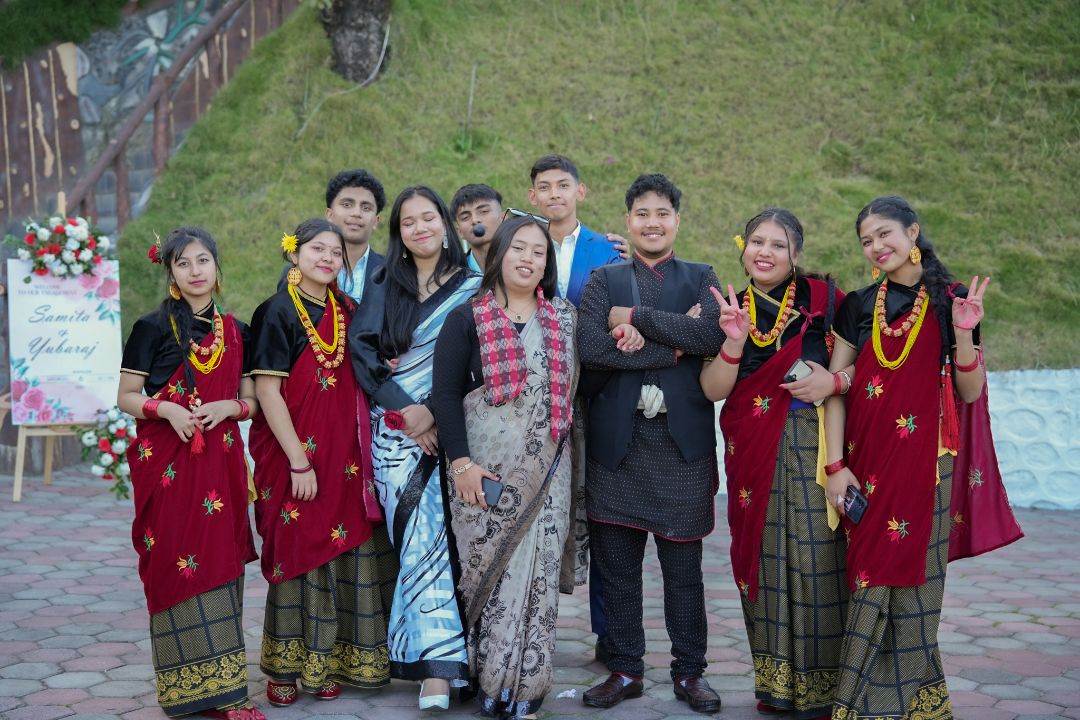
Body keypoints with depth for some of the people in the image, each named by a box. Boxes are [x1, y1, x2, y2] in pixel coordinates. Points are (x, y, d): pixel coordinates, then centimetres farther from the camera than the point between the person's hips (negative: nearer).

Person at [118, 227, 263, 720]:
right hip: (167, 462, -4)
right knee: (179, 565, -6)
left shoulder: (235, 332, 11)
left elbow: (251, 400, 14)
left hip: (221, 461, 4)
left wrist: (229, 407, -7)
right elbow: (125, 396, 0)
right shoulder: (153, 327, 0)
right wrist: (165, 408, -18)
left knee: (220, 564, 2)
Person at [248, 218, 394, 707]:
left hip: (344, 459, 6)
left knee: (342, 554, 7)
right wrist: (299, 461, -16)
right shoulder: (277, 313, -7)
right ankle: (286, 667, 12)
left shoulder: (347, 312, 11)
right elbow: (267, 391, -13)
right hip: (294, 454, -6)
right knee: (297, 552, 0)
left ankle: (328, 663, 19)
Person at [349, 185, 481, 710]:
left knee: (433, 532, -9)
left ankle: (433, 668, -3)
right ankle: (440, 661, -6)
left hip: (449, 427, -1)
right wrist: (406, 411, -9)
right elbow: (362, 349, 1)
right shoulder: (384, 287, 12)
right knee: (419, 535, -7)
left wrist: (434, 410, -10)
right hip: (395, 428, 1)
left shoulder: (472, 288, 7)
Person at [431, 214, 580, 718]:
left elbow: (579, 385, 15)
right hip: (483, 470, -3)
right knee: (490, 573, 0)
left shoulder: (565, 318, 12)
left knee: (536, 572, 1)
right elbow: (445, 393, -5)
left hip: (545, 471, 3)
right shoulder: (467, 318, 1)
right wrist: (460, 462, -12)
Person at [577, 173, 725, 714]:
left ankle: (690, 672, 18)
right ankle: (624, 670, 20)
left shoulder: (700, 279, 9)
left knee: (683, 567, 6)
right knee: (617, 565, 7)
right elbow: (591, 348, -10)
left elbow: (713, 335, -12)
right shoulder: (604, 281, 8)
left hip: (683, 440, 0)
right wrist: (673, 346, -13)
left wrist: (637, 317, -12)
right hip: (618, 440, 1)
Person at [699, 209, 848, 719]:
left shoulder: (823, 298, 1)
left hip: (814, 446, -3)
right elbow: (713, 390, 0)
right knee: (764, 556, 6)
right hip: (753, 454, 3)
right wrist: (734, 341, -14)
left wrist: (835, 381, -17)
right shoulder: (728, 308, 9)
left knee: (815, 556, -6)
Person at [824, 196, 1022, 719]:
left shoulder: (950, 302, 3)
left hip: (925, 459, -1)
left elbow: (970, 392, 1)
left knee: (911, 573, -1)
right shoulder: (858, 306, 7)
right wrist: (835, 465, -4)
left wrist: (963, 334, -15)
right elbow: (835, 389, 4)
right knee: (870, 570, 2)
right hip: (867, 458, 2)